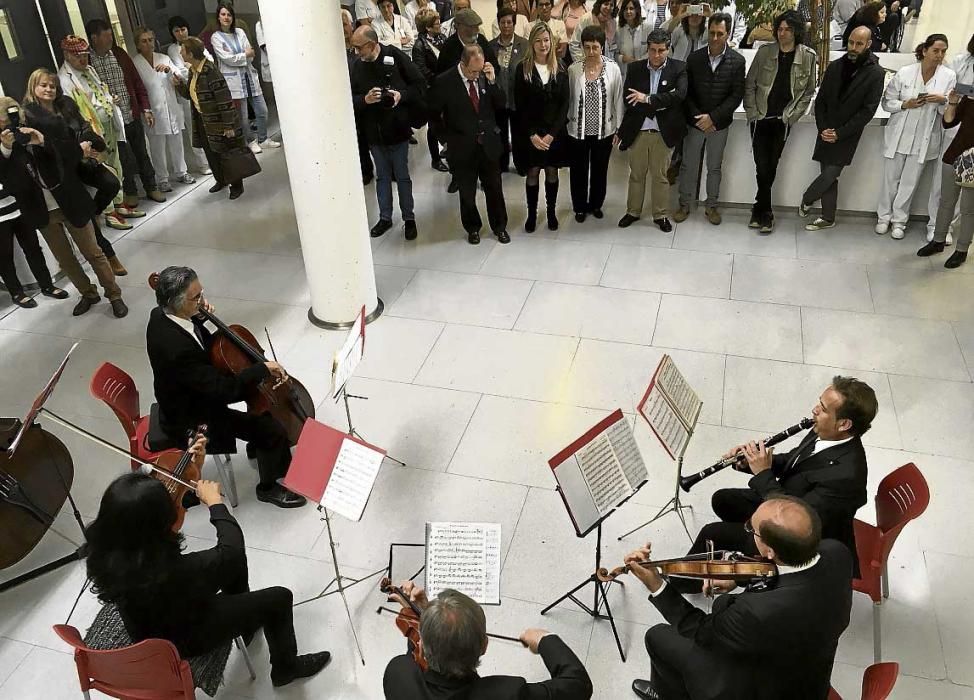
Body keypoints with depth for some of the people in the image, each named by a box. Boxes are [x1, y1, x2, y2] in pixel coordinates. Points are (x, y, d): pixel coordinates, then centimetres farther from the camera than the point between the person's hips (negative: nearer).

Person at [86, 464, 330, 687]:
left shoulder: (103, 551, -24)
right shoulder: (173, 571, -44)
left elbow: (138, 506, -4)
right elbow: (232, 548, -27)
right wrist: (215, 502, -15)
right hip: (187, 640, -6)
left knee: (235, 565, 20)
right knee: (279, 598, 10)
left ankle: (247, 622, 47)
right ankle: (285, 667, 37)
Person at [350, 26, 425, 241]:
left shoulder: (395, 57, -12)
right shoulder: (357, 66, -4)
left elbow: (420, 84, -7)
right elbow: (350, 100, -1)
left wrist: (402, 95, -22)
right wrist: (364, 99, -21)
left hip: (397, 129, -3)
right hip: (373, 132, 3)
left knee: (402, 176, 8)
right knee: (382, 176, 16)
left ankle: (409, 218, 22)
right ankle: (385, 217, 30)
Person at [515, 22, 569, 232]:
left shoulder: (559, 70, 1)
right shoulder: (523, 69, -4)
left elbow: (564, 104, -2)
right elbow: (520, 105, -6)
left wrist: (551, 134, -11)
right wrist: (532, 134, -13)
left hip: (554, 131, 2)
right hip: (530, 132, -1)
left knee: (552, 171, 9)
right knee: (533, 171, 4)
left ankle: (551, 211, 24)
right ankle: (532, 213, 17)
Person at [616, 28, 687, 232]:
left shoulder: (679, 68, -4)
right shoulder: (634, 68, 1)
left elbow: (679, 95, -19)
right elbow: (628, 99, -4)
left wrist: (648, 99, -22)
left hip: (663, 132, -2)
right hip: (637, 131, 2)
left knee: (660, 175, 10)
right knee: (636, 174, 14)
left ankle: (661, 215, 23)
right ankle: (633, 211, 29)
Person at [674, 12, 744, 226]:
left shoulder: (737, 61, -8)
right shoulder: (694, 58, -4)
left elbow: (737, 95, -9)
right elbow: (687, 92, -1)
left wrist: (713, 117, -17)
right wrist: (698, 117, -12)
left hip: (719, 124, -1)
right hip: (694, 121, 1)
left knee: (714, 167, 12)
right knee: (688, 166, 8)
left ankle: (711, 206, 25)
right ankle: (685, 204, 23)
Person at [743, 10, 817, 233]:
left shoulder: (808, 56, -1)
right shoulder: (764, 52, 1)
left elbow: (808, 92, 4)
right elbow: (750, 84, 4)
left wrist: (792, 116, -4)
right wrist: (752, 112, -3)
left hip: (782, 122, 0)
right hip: (760, 119, 0)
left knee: (770, 167, 3)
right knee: (763, 167, -2)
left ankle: (759, 210, 18)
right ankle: (765, 213, 12)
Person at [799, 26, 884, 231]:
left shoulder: (876, 73, -7)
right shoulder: (835, 66, 5)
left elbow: (868, 110, -10)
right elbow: (821, 99, 7)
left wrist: (840, 133, -15)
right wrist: (822, 128, -6)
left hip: (847, 136, -4)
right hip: (827, 133, 4)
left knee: (830, 175, -9)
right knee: (829, 176, 9)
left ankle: (806, 200, 19)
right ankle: (827, 218, 21)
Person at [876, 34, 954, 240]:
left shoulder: (949, 76, -3)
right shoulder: (904, 73, -6)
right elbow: (887, 102, 0)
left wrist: (943, 100, -19)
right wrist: (905, 104, -18)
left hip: (924, 140, 1)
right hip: (898, 136, 0)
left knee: (910, 182, 8)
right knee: (891, 179, 10)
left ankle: (899, 220, 21)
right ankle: (884, 216, 25)